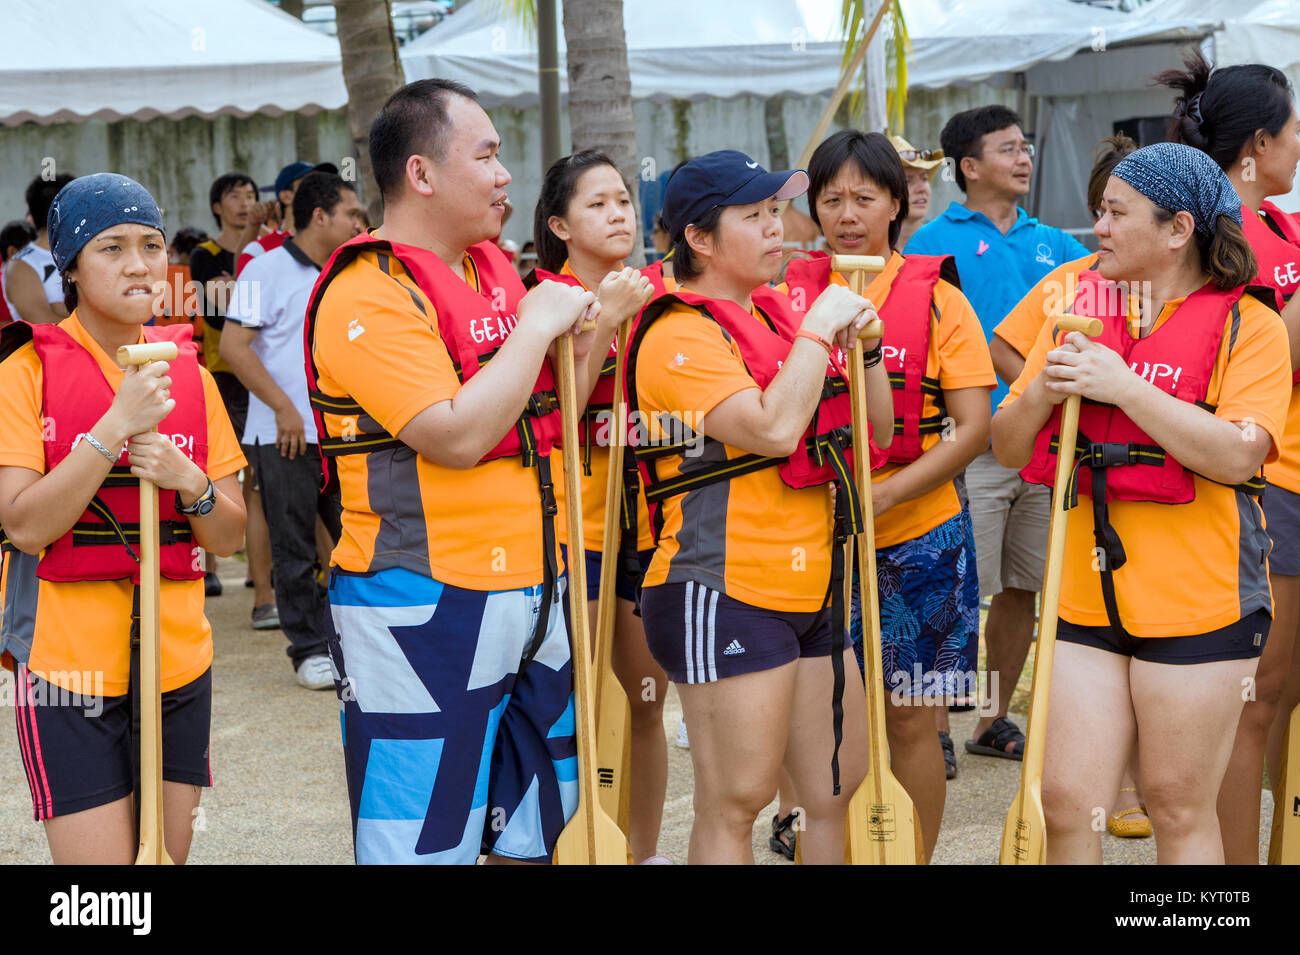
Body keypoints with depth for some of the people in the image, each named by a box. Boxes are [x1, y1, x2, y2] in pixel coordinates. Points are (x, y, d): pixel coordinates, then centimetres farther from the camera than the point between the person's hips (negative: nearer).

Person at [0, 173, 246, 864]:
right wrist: (118, 426, -20)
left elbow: (229, 536, 9)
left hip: (177, 658, 5)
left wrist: (188, 481, -12)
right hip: (69, 664, -5)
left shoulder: (189, 375, 9)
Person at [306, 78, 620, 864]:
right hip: (426, 607, -8)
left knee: (533, 827, 16)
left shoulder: (493, 269, 14)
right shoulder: (371, 295, -14)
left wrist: (596, 334, 5)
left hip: (532, 592, 9)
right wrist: (536, 325, -15)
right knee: (427, 837, -1)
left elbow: (544, 421, 21)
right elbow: (456, 437, -25)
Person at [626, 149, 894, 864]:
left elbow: (876, 431, 20)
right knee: (734, 804, -5)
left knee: (844, 791, 12)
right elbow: (772, 429, -25)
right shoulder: (681, 336, -11)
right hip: (724, 594, -9)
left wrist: (863, 347, 3)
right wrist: (819, 330, -14)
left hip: (809, 593, 9)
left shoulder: (776, 316, 15)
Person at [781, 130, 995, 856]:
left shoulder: (936, 298, -2)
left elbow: (973, 428, -7)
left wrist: (884, 495, -19)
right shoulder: (794, 294, 4)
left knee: (909, 716, 4)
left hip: (914, 532, -2)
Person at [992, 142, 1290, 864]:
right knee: (1066, 802, 2)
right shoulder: (1078, 310, 11)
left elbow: (1237, 456, -18)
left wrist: (1123, 385, -19)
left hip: (1196, 595, -4)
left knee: (1180, 807, 5)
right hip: (1087, 592, 4)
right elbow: (1007, 448, 13)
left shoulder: (1247, 324, -4)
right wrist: (1043, 391, -8)